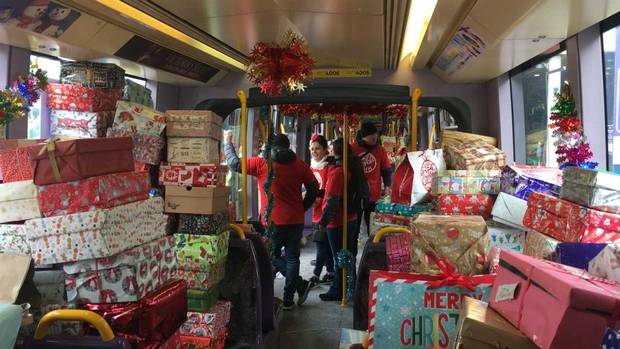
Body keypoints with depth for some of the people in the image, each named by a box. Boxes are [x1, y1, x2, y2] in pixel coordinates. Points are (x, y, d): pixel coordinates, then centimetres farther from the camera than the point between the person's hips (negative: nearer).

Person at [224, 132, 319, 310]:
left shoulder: (262, 164, -7)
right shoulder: (299, 164, 2)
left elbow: (235, 164, -2)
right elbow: (314, 188, 5)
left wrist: (228, 142, 12)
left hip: (273, 221, -3)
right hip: (296, 220, 3)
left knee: (273, 257, 15)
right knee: (292, 258, 12)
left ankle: (302, 284, 8)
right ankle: (288, 300, 16)